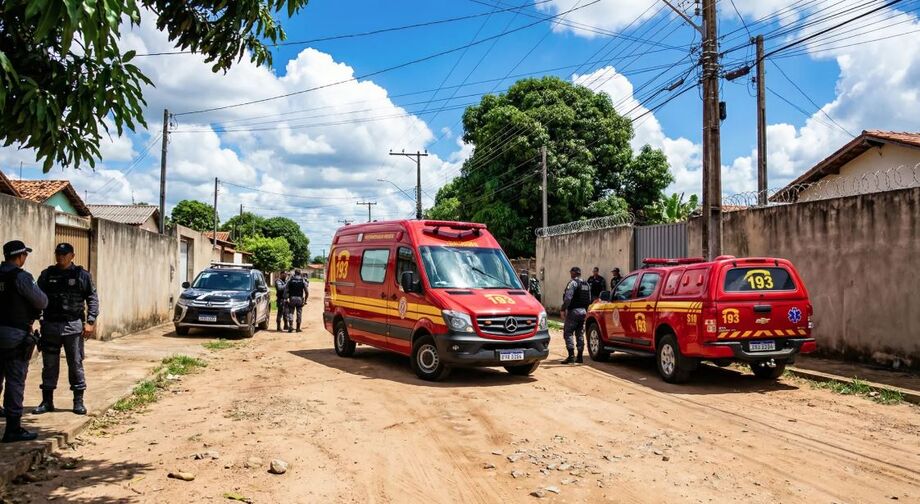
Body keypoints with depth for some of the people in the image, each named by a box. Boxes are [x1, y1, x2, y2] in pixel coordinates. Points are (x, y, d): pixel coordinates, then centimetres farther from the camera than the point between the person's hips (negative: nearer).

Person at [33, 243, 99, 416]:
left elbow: (92, 298, -1)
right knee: (49, 364, 9)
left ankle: (78, 401, 12)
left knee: (76, 364, 3)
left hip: (73, 326, -2)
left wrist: (90, 321, -9)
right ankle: (47, 401, 19)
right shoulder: (47, 274, 7)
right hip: (50, 325, 2)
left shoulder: (82, 275, 0)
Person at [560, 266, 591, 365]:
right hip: (583, 311, 8)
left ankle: (571, 356, -14)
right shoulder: (587, 284, 15)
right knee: (580, 334, 12)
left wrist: (563, 309, -19)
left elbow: (568, 297, -21)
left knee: (568, 333, -5)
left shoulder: (573, 283, -11)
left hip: (573, 311, -8)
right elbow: (589, 299, 19)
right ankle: (580, 356, 13)